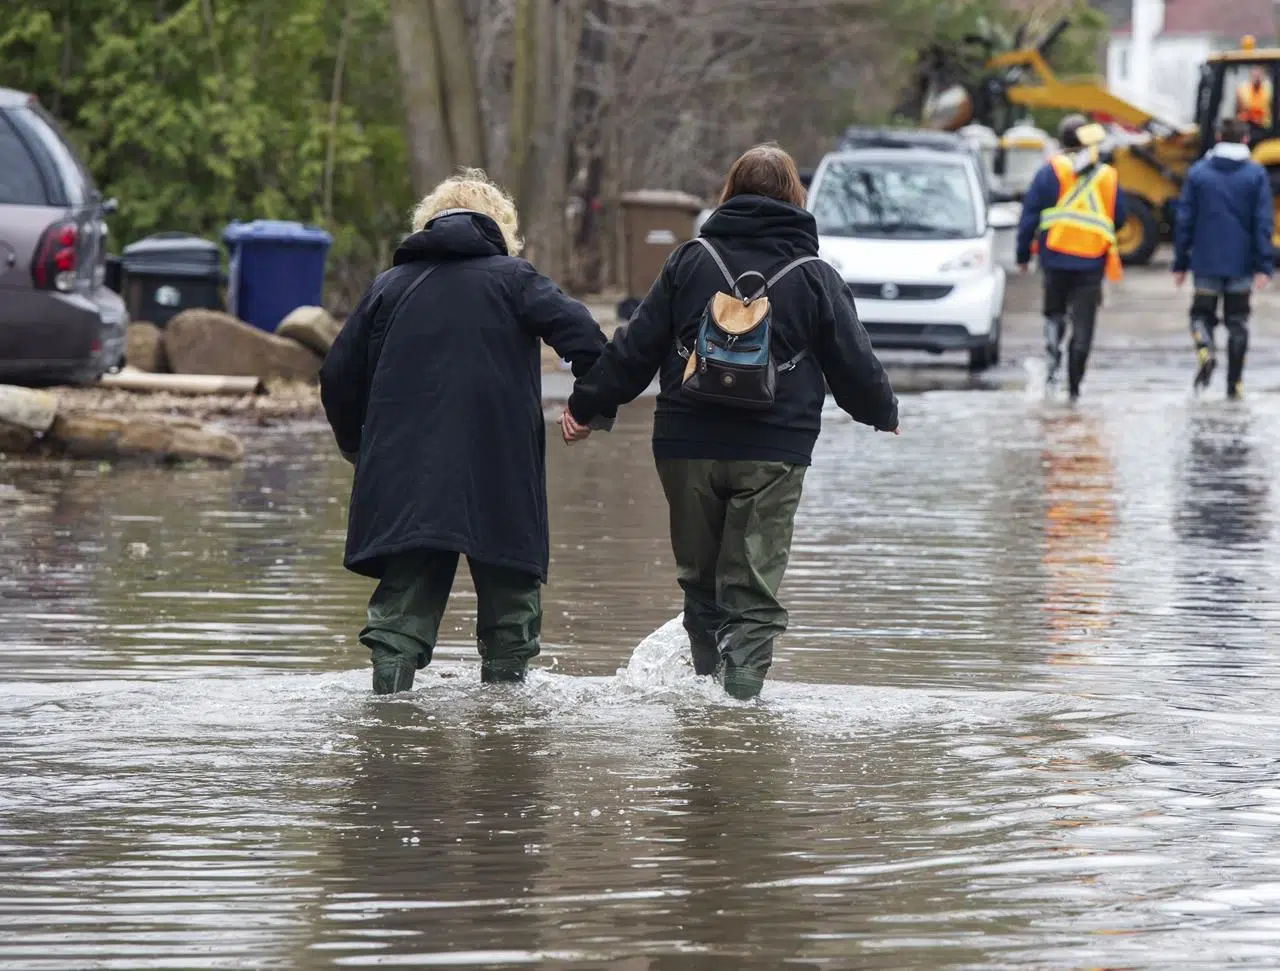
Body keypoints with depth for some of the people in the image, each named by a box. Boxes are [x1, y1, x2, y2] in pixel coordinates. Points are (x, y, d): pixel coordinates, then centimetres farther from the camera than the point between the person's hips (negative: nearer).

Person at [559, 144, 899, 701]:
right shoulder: (814, 277, 0)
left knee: (700, 581, 15)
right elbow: (853, 363, 7)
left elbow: (636, 348, 3)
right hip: (773, 454, -1)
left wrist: (586, 404, 14)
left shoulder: (691, 262, 3)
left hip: (687, 447, 1)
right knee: (753, 590, 0)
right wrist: (883, 416, 26)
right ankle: (739, 693, -16)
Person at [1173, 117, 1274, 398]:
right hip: (1241, 263, 0)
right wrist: (1264, 265, -6)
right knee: (1238, 322, 11)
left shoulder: (1198, 173, -1)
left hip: (1206, 262, 0)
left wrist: (1180, 262, 6)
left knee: (1202, 314, 11)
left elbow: (1184, 220, 0)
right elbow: (1263, 222, -7)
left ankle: (1206, 349, -20)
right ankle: (1234, 383, 11)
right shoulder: (1256, 175, -4)